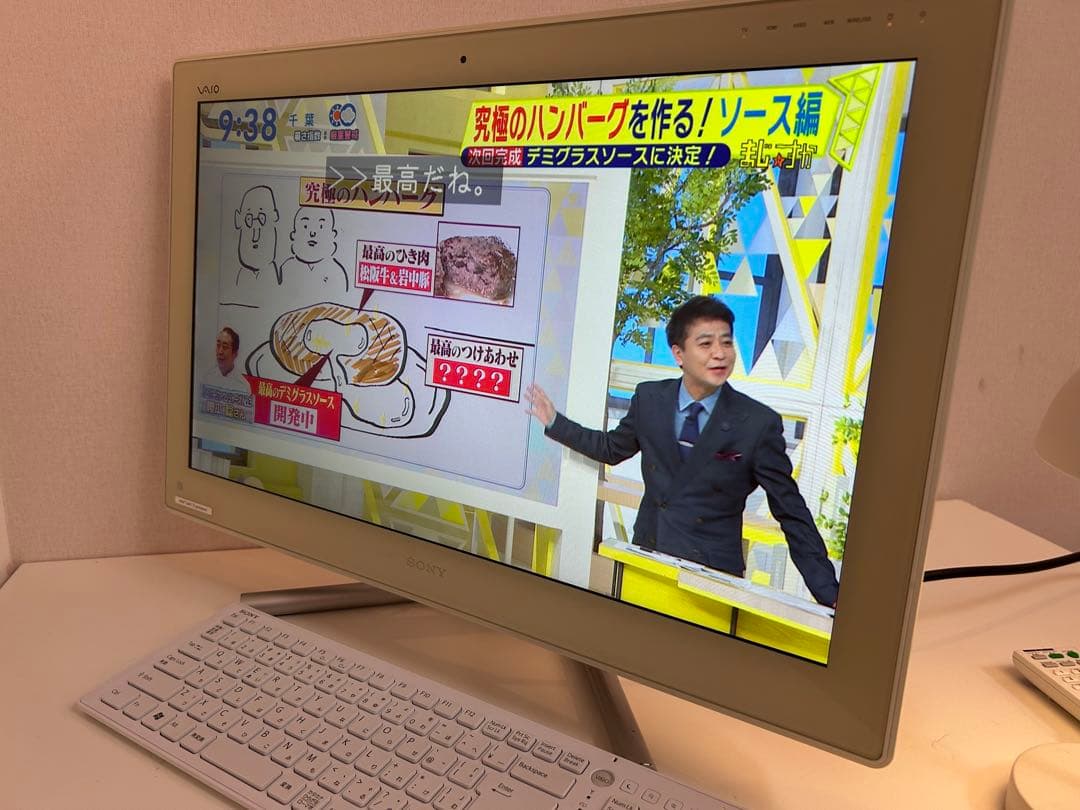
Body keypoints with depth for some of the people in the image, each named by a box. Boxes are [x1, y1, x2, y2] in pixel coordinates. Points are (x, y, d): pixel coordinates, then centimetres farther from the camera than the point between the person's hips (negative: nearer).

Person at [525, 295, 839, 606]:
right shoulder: (649, 398, -4)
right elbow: (613, 447, 15)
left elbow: (791, 513, -8)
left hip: (713, 573, -3)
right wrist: (555, 423, 12)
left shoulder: (759, 423, -13)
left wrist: (828, 595, -10)